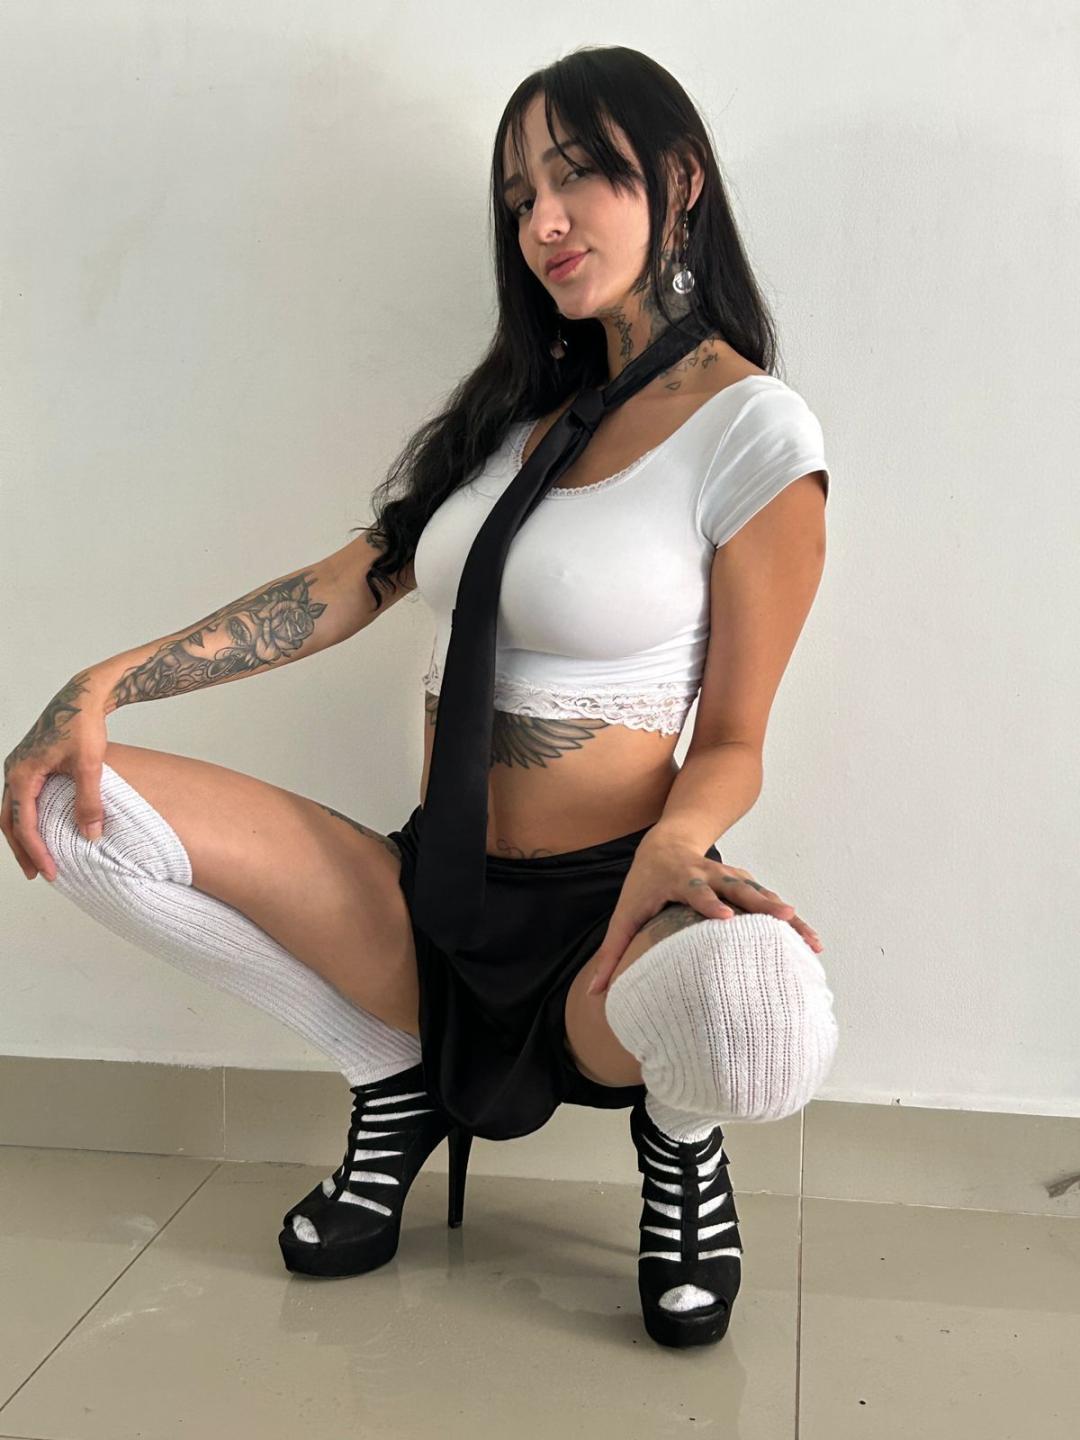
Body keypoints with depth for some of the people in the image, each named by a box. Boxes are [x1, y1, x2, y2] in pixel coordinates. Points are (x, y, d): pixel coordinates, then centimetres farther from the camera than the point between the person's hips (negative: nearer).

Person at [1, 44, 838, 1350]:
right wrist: (105, 683, -5)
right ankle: (394, 1079, 8)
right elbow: (350, 586, 5)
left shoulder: (756, 432, -8)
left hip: (593, 905, -5)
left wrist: (673, 845, -30)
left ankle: (676, 1129, 2)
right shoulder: (524, 407, 13)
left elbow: (733, 743, -6)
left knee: (758, 1012, -41)